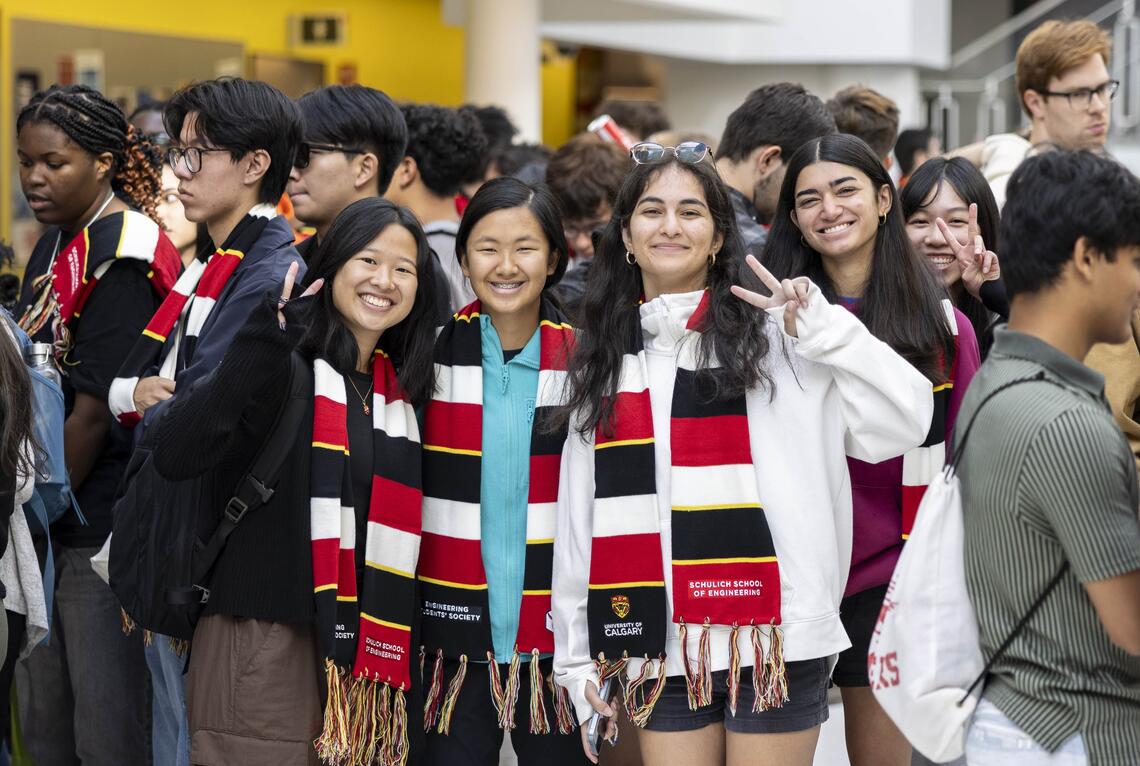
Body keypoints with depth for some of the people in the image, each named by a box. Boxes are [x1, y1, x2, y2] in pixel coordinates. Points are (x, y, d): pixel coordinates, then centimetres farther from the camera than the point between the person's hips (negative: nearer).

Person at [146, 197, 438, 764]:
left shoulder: (399, 393, 13)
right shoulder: (285, 364, -7)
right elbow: (173, 456, -23)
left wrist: (396, 670, 16)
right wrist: (262, 344, -28)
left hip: (355, 649, 7)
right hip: (259, 644, -6)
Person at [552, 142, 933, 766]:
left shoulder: (770, 335, -1)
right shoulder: (604, 364, 12)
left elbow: (904, 422, -8)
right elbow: (578, 514, 14)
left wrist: (821, 327, -17)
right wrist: (576, 655, 12)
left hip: (773, 638, -3)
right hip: (663, 644, 3)